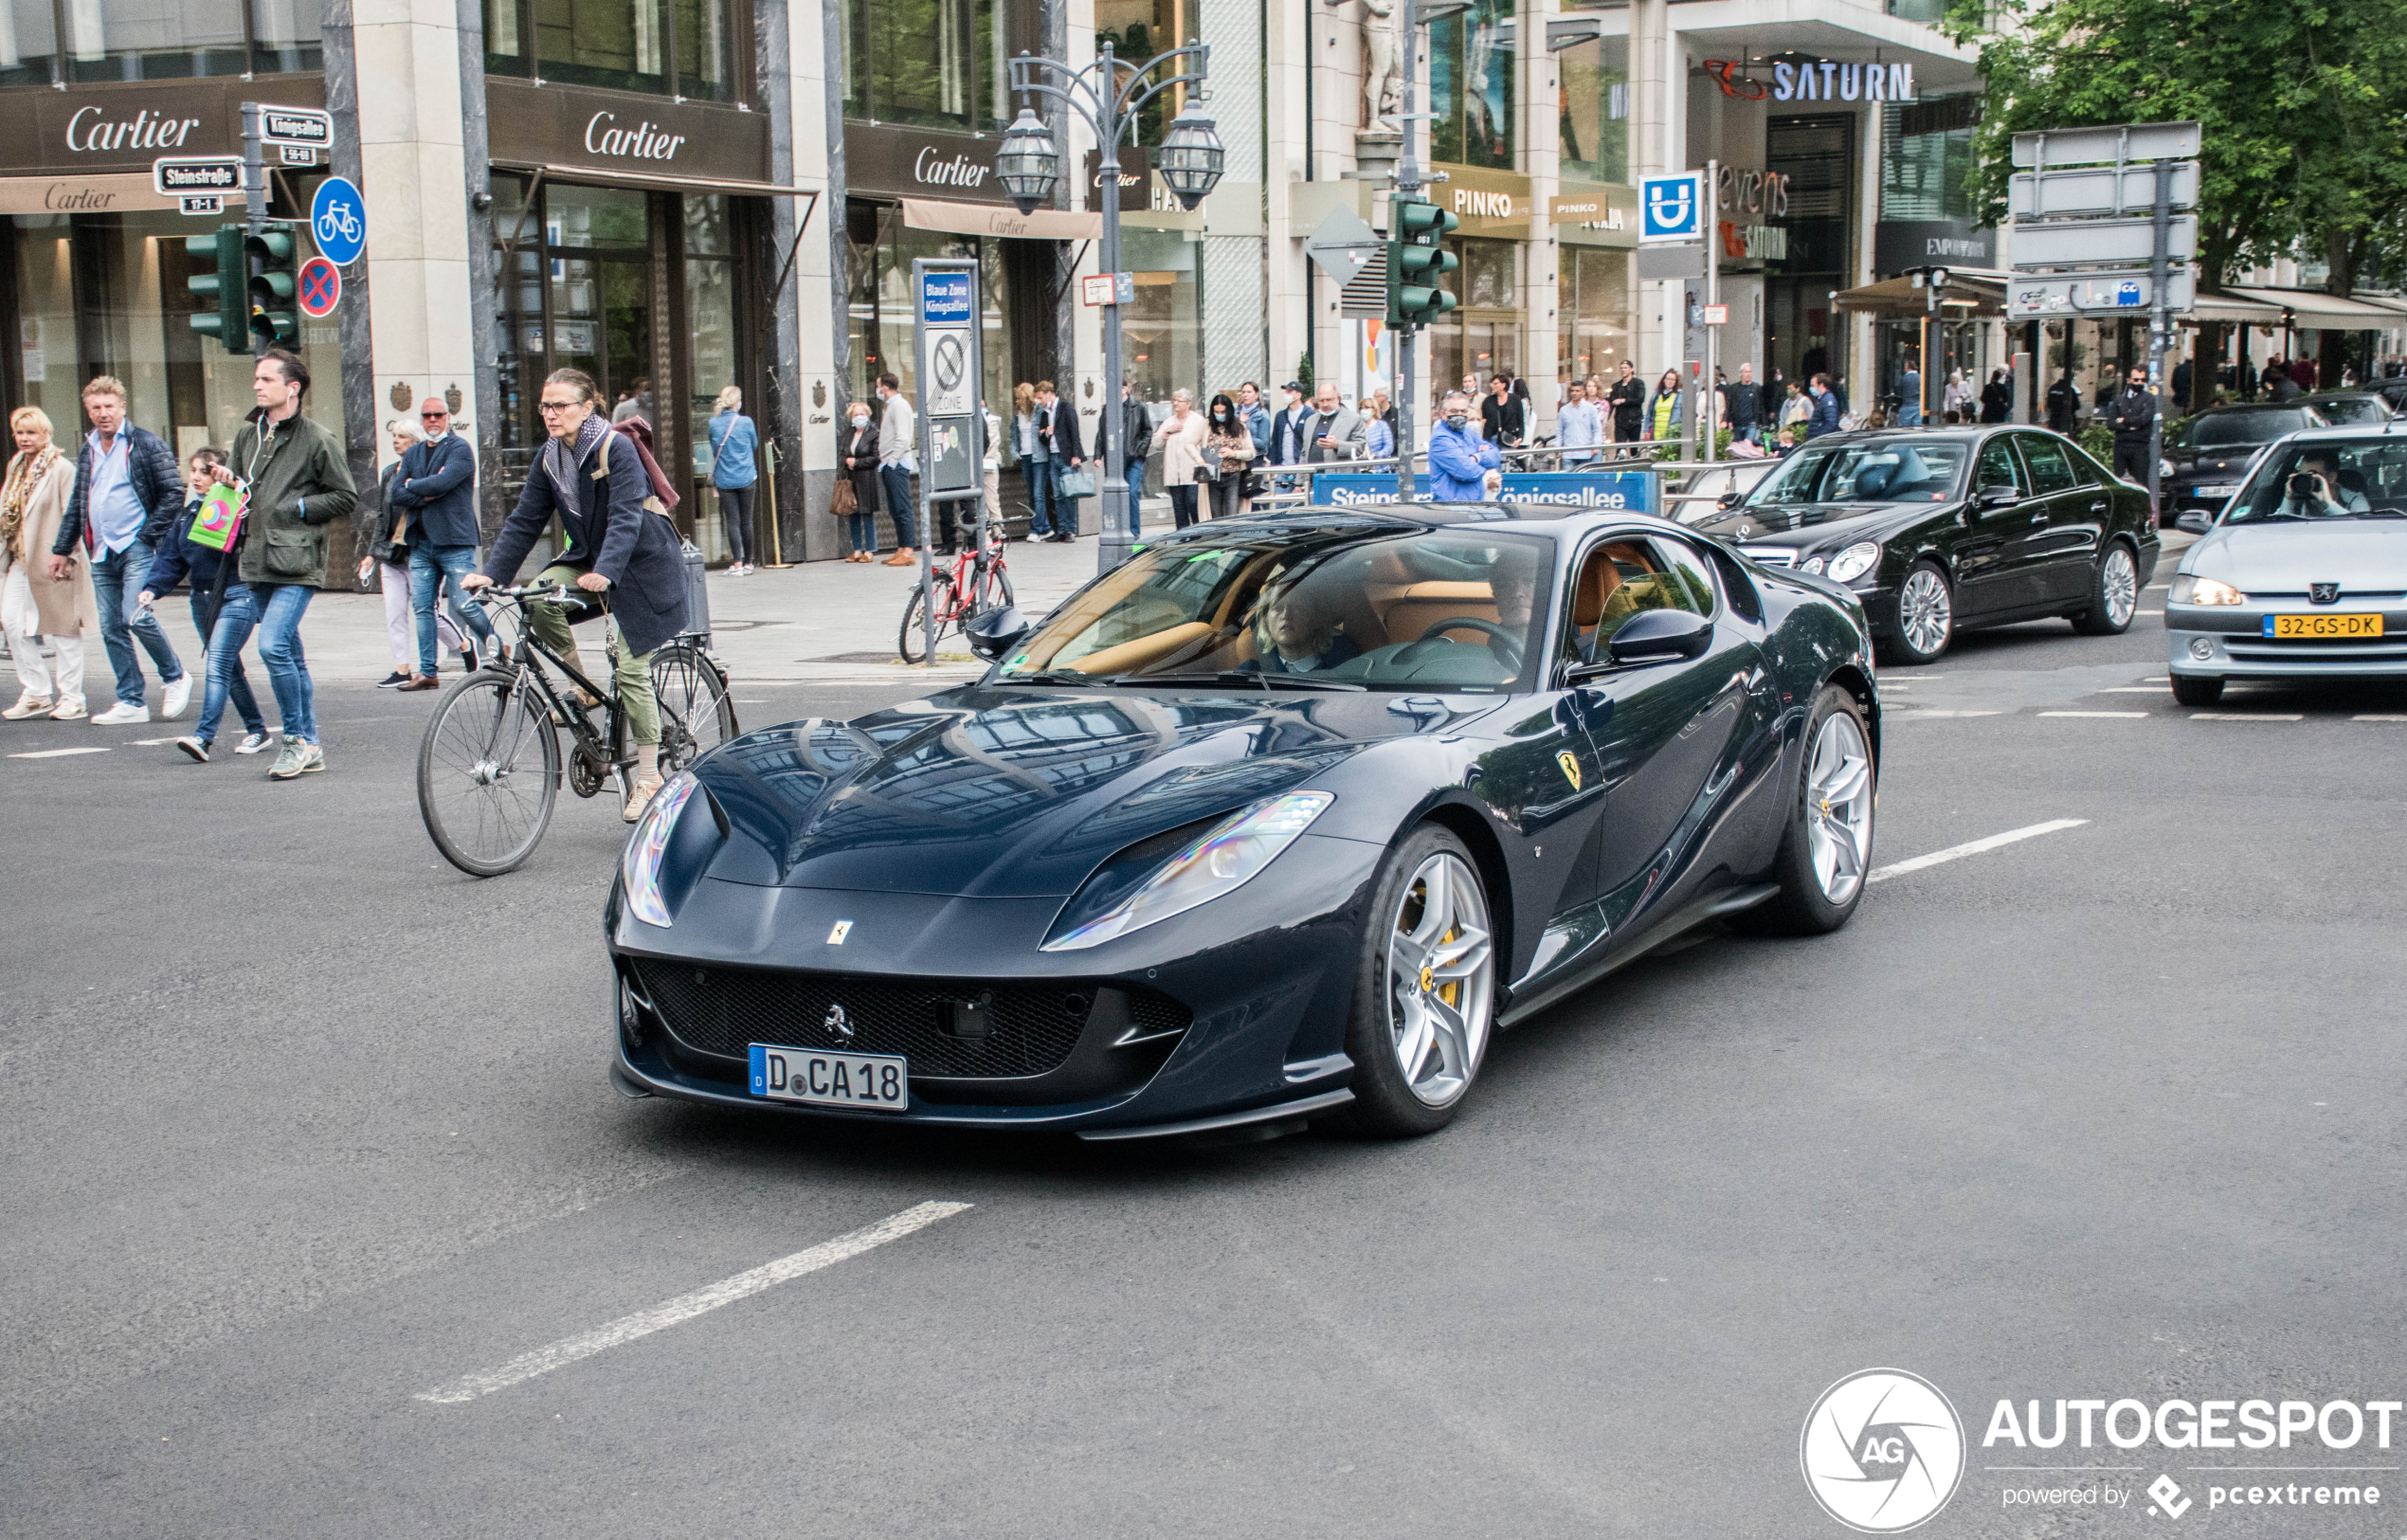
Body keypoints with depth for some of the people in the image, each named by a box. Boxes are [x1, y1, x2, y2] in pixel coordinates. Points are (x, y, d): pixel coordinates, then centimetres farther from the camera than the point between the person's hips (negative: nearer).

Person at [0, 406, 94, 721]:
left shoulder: (62, 469, -8)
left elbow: (74, 517, -13)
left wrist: (66, 556, -18)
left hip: (53, 562, -7)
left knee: (63, 629, 0)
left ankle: (71, 698, 8)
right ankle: (36, 694, 8)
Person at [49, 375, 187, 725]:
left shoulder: (145, 444, -3)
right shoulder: (87, 452, 16)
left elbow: (174, 493, -6)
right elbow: (76, 505, 23)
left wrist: (147, 534, -11)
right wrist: (61, 549, 21)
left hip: (136, 549, -6)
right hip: (102, 554, 6)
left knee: (136, 617, -19)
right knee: (111, 629, 4)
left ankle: (175, 677, 2)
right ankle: (131, 702, 10)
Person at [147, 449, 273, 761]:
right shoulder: (189, 513, 12)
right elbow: (171, 557, 13)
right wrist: (152, 587, -1)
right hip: (202, 599, 8)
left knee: (217, 665, -14)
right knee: (230, 668, 14)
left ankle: (203, 737, -19)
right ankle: (258, 731, 24)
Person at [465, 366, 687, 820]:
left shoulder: (617, 449, -21)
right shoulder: (549, 459, -1)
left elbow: (626, 519, -31)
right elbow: (524, 520, 0)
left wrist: (604, 572, -46)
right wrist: (490, 573, -12)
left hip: (640, 565, -6)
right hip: (588, 558, 6)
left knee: (631, 669, -9)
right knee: (539, 596, -23)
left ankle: (648, 778, 1)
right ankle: (579, 686, -3)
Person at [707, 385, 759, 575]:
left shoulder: (713, 424, -3)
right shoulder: (746, 422, -8)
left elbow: (713, 448, 10)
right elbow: (755, 445, 7)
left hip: (723, 479, 1)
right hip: (746, 478, -1)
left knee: (732, 521, 1)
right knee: (746, 521, 8)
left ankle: (737, 564, -7)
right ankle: (748, 563, 14)